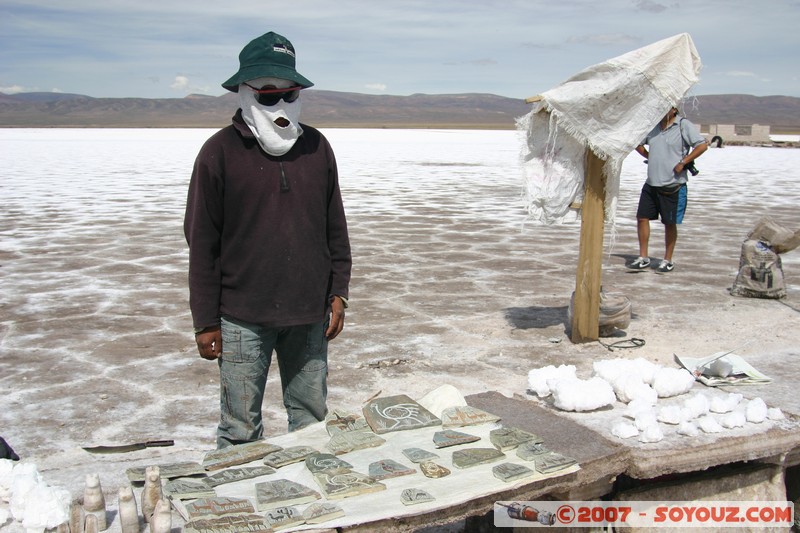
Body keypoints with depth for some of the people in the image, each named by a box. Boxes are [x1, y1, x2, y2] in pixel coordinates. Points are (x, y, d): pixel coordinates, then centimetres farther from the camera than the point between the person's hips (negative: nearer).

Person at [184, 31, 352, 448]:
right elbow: (202, 243, -3)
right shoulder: (221, 151, -4)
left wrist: (338, 294, 8)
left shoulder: (316, 147, 7)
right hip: (243, 318, -3)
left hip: (308, 313, 4)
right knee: (240, 430, 3)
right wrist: (205, 321, -5)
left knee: (312, 421, 12)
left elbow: (335, 227, 13)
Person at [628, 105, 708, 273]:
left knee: (670, 223, 5)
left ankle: (668, 260, 17)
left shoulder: (684, 125, -7)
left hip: (673, 186, -5)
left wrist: (683, 162, -16)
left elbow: (702, 145, -14)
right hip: (651, 184, 5)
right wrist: (649, 157, 9)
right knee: (642, 217, 2)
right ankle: (643, 258, 12)